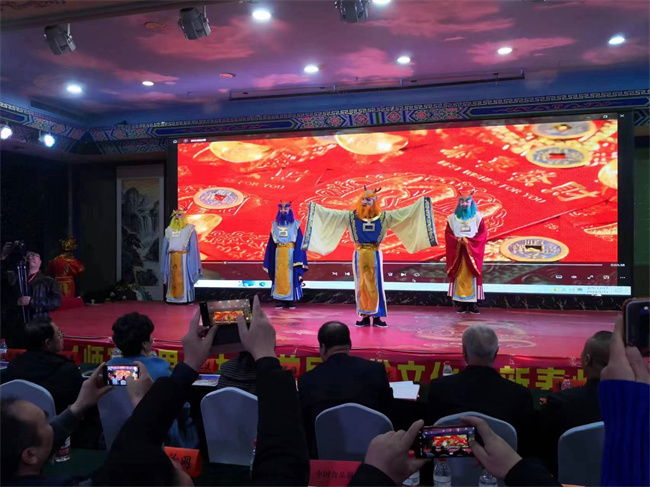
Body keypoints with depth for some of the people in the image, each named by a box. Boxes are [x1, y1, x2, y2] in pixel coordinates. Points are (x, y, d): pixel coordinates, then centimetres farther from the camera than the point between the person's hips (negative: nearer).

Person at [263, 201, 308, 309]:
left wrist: (298, 258, -13)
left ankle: (292, 300, 6)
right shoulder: (275, 225, 9)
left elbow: (299, 242, -3)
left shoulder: (295, 225, 2)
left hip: (291, 254, -2)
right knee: (279, 276, 2)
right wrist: (269, 260, 6)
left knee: (291, 276, 0)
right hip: (279, 254, 2)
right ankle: (280, 300, 7)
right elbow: (271, 243, 9)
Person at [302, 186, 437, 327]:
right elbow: (332, 213, 6)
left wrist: (421, 203, -1)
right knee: (361, 285, 4)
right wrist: (316, 207, 1)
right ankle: (365, 316, 12)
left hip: (375, 255, -1)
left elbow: (406, 212, 4)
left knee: (375, 285, 1)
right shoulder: (351, 216, 5)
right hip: (359, 255, 1)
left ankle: (377, 316, 8)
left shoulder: (384, 216, 4)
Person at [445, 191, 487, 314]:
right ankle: (462, 304, 1)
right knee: (460, 277, -2)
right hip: (457, 252, 1)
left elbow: (483, 234, -1)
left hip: (472, 252, -1)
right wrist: (458, 240, -15)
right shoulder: (453, 217, 7)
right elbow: (448, 234, 3)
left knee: (473, 276, -3)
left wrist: (469, 241, -13)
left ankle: (472, 303, 0)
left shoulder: (478, 216, 4)